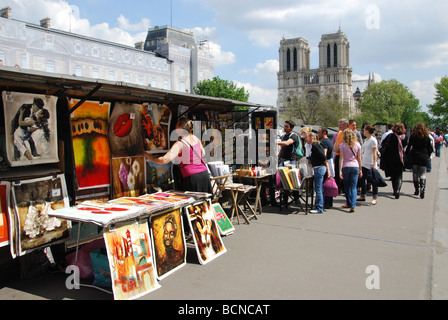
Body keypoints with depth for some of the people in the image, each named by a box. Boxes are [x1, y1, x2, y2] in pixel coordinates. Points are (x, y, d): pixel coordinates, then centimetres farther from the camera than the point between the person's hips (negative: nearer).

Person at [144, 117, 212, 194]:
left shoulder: (179, 144, -12)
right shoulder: (196, 138, 7)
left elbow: (164, 160, -21)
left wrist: (150, 158, -7)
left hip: (192, 177, -6)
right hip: (204, 173, 7)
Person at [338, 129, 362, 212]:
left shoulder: (342, 145, -3)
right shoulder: (357, 145, 4)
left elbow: (341, 158, -7)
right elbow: (359, 158, 7)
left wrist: (340, 170, -6)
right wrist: (360, 169, 14)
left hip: (345, 166, -1)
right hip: (355, 167, 1)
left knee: (346, 186, 13)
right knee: (353, 187, 1)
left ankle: (349, 203, 24)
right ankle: (353, 205, -10)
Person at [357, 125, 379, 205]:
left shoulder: (373, 140, -9)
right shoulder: (366, 140, 14)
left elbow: (374, 153, -13)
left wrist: (374, 164, -18)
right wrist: (360, 160, 19)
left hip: (370, 164, -9)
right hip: (364, 163, 9)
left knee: (372, 180, -4)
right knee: (362, 179, 11)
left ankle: (375, 198, 0)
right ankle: (363, 196, 21)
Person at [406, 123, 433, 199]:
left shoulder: (413, 137, -3)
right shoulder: (427, 138, -1)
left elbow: (409, 147, -2)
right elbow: (429, 148, 5)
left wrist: (407, 154, 11)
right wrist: (428, 156, 19)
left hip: (414, 157, 0)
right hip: (424, 158, 0)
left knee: (415, 173, 10)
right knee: (423, 174, 2)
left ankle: (416, 190, 14)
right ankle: (422, 188, -17)